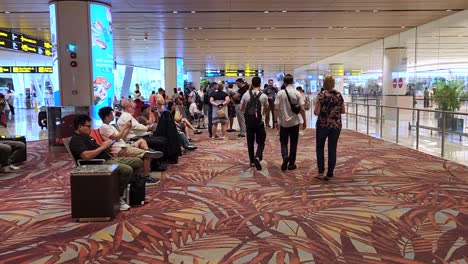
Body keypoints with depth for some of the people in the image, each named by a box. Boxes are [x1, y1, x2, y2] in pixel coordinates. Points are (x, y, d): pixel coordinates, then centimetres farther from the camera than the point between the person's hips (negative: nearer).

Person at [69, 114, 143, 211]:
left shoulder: (87, 137, 22)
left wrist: (107, 145, 8)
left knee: (138, 162, 6)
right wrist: (102, 147, -15)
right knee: (127, 170, -31)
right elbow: (86, 155, -26)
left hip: (109, 158, 10)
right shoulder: (75, 140, -9)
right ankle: (118, 198, -14)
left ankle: (127, 186, 9)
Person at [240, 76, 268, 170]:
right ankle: (257, 157, -15)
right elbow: (266, 109, 15)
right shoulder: (263, 96, -2)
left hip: (249, 121, 2)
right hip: (259, 121, -2)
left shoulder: (246, 95, -1)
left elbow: (241, 109, 7)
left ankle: (252, 161, 20)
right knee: (261, 141, 8)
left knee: (250, 141, 13)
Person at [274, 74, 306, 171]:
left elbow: (276, 108, -7)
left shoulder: (280, 93, -5)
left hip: (283, 122, 0)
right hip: (294, 122, 0)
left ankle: (285, 157, -12)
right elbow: (302, 109, -6)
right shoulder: (297, 93, -4)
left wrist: (276, 121, 1)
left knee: (283, 142, 13)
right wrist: (304, 121, 5)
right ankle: (291, 164, 14)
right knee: (293, 143, 9)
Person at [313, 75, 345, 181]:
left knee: (320, 147, 13)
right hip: (336, 125, 3)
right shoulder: (339, 95, 2)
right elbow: (343, 111, 7)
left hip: (323, 124, -3)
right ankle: (330, 174, 10)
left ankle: (321, 171, 5)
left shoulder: (321, 95, -10)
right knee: (332, 149, 8)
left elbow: (316, 112, -12)